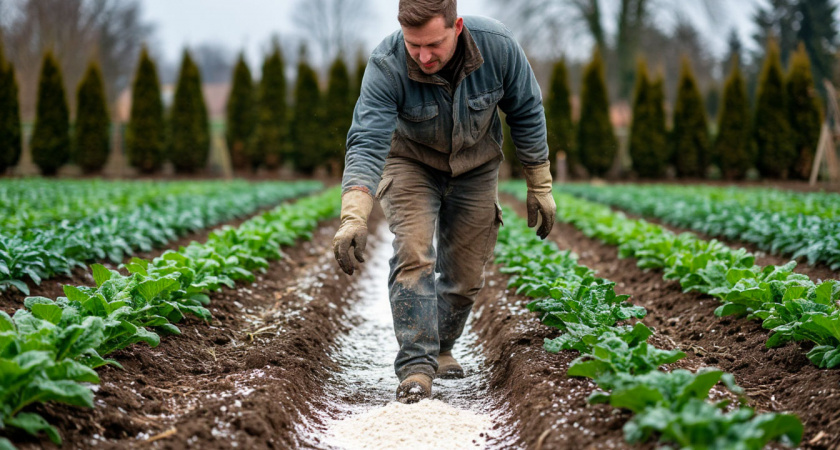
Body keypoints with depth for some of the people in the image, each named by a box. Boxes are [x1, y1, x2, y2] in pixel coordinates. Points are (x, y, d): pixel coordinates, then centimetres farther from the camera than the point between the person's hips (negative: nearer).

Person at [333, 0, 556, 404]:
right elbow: (367, 143, -40)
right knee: (413, 253, -22)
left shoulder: (497, 46, -27)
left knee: (467, 272, 6)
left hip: (476, 165, 2)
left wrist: (540, 186, -5)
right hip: (412, 161, -2)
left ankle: (441, 348, 31)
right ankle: (416, 367, -20)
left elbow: (526, 113, -11)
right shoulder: (386, 66, -33)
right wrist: (354, 218, -54)